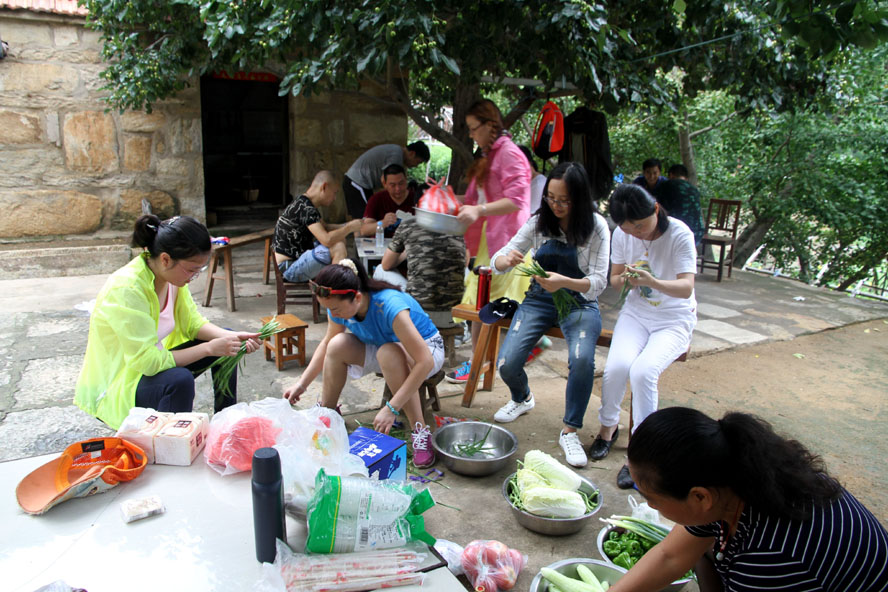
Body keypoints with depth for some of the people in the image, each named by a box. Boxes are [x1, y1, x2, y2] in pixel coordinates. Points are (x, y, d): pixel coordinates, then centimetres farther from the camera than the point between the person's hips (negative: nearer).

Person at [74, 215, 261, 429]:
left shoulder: (172, 275, -8)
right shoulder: (126, 289, -31)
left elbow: (192, 322, 2)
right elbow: (147, 361, -32)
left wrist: (232, 338, -15)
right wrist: (209, 349, -28)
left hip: (149, 361, 9)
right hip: (114, 386, -9)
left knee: (225, 341, 5)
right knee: (180, 380, -36)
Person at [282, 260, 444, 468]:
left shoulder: (389, 306, -38)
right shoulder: (339, 305, -17)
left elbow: (425, 362, -38)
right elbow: (327, 343, 4)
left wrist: (391, 408, -38)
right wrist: (301, 383, -3)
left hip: (428, 349, -6)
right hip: (381, 350, 6)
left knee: (389, 353, -38)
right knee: (337, 345, -19)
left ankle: (420, 432, -28)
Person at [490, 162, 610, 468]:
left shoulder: (596, 226, -9)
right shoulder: (539, 222, -2)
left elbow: (599, 281, -13)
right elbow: (498, 261, -1)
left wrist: (565, 282, -33)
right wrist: (506, 260, -27)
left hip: (580, 303, -2)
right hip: (538, 300, 2)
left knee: (582, 360, -32)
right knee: (507, 364, -17)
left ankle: (570, 431, -8)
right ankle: (522, 399, 22)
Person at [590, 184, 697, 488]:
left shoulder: (679, 234, -16)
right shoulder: (622, 234, -4)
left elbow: (686, 288, -23)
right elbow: (614, 280, 5)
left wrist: (651, 281, -44)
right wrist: (625, 279, -20)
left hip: (674, 320, -3)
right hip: (636, 313, 3)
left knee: (642, 371, -30)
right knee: (616, 366, -26)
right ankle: (607, 426, 4)